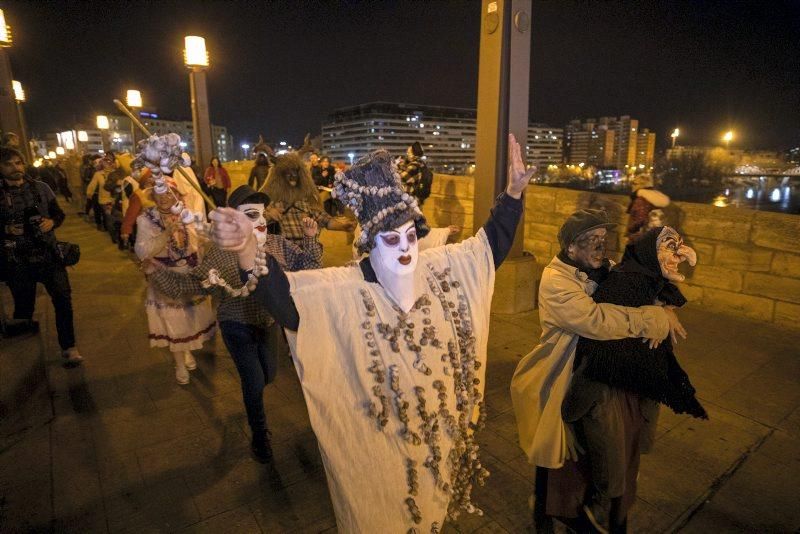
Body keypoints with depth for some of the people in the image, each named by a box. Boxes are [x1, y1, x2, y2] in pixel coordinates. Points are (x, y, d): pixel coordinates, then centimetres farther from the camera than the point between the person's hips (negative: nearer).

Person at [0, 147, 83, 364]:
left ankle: (68, 347, 7)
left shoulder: (40, 188, 3)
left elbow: (58, 213, 10)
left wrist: (52, 221, -10)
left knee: (63, 299, -4)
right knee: (23, 304, 12)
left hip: (47, 254, 1)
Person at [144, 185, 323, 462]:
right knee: (255, 382, -4)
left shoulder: (277, 244, -7)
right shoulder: (220, 253, -17)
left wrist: (311, 239, -16)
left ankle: (250, 395, 58)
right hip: (238, 327, -4)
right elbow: (188, 284, -15)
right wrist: (156, 272, -28)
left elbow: (309, 265, -2)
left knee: (269, 374, 17)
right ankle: (259, 435, 26)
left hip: (268, 323, 4)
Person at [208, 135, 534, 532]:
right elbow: (287, 299, -38)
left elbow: (491, 244, 2)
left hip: (440, 432, 5)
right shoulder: (345, 291, -24)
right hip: (378, 444, -4)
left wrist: (513, 193, -7)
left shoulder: (440, 268, -9)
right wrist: (248, 251, -56)